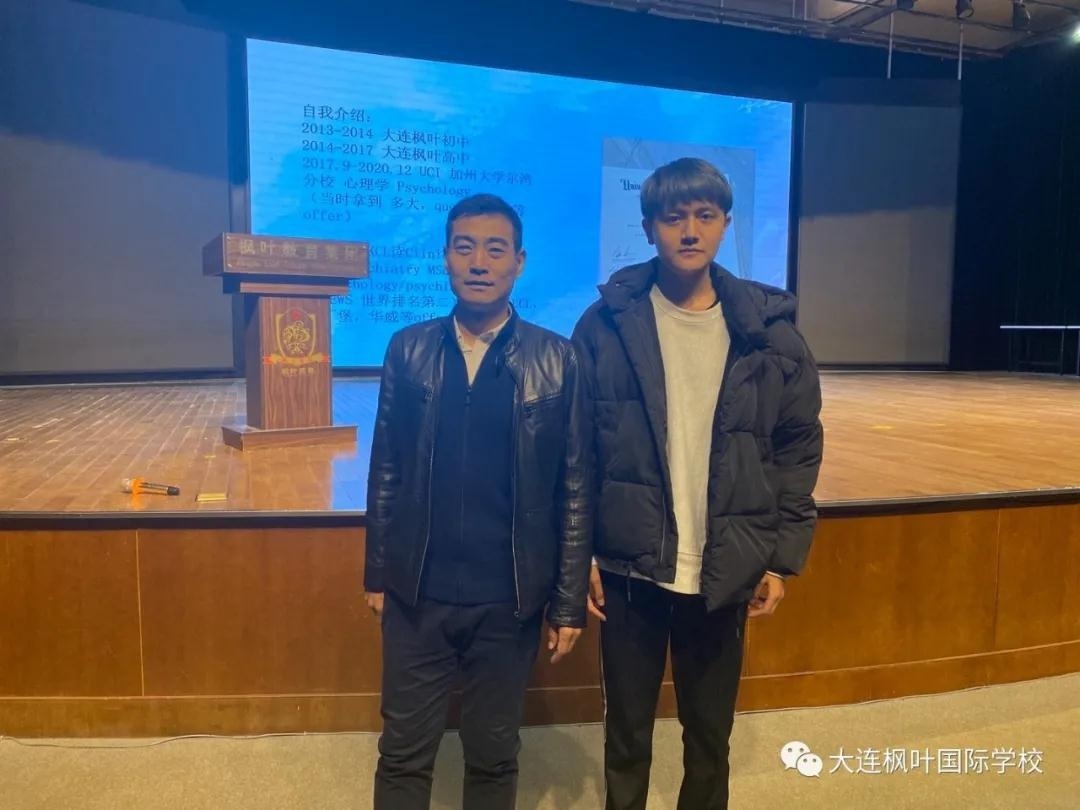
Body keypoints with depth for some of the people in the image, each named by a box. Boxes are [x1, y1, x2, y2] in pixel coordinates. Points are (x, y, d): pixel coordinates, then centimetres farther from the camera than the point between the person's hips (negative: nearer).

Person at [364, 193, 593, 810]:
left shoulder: (558, 360, -6)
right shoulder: (408, 350, 0)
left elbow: (576, 488, -4)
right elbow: (386, 470, 5)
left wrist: (569, 601, -3)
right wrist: (377, 572, 7)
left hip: (509, 599, -1)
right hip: (417, 594, 2)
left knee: (494, 757, 16)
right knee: (403, 755, 15)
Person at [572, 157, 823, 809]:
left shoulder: (769, 327, -1)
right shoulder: (607, 324, -5)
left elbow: (799, 447, 2)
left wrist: (783, 558, 0)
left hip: (725, 573, 1)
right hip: (628, 567, -1)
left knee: (711, 738, 18)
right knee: (626, 735, 16)